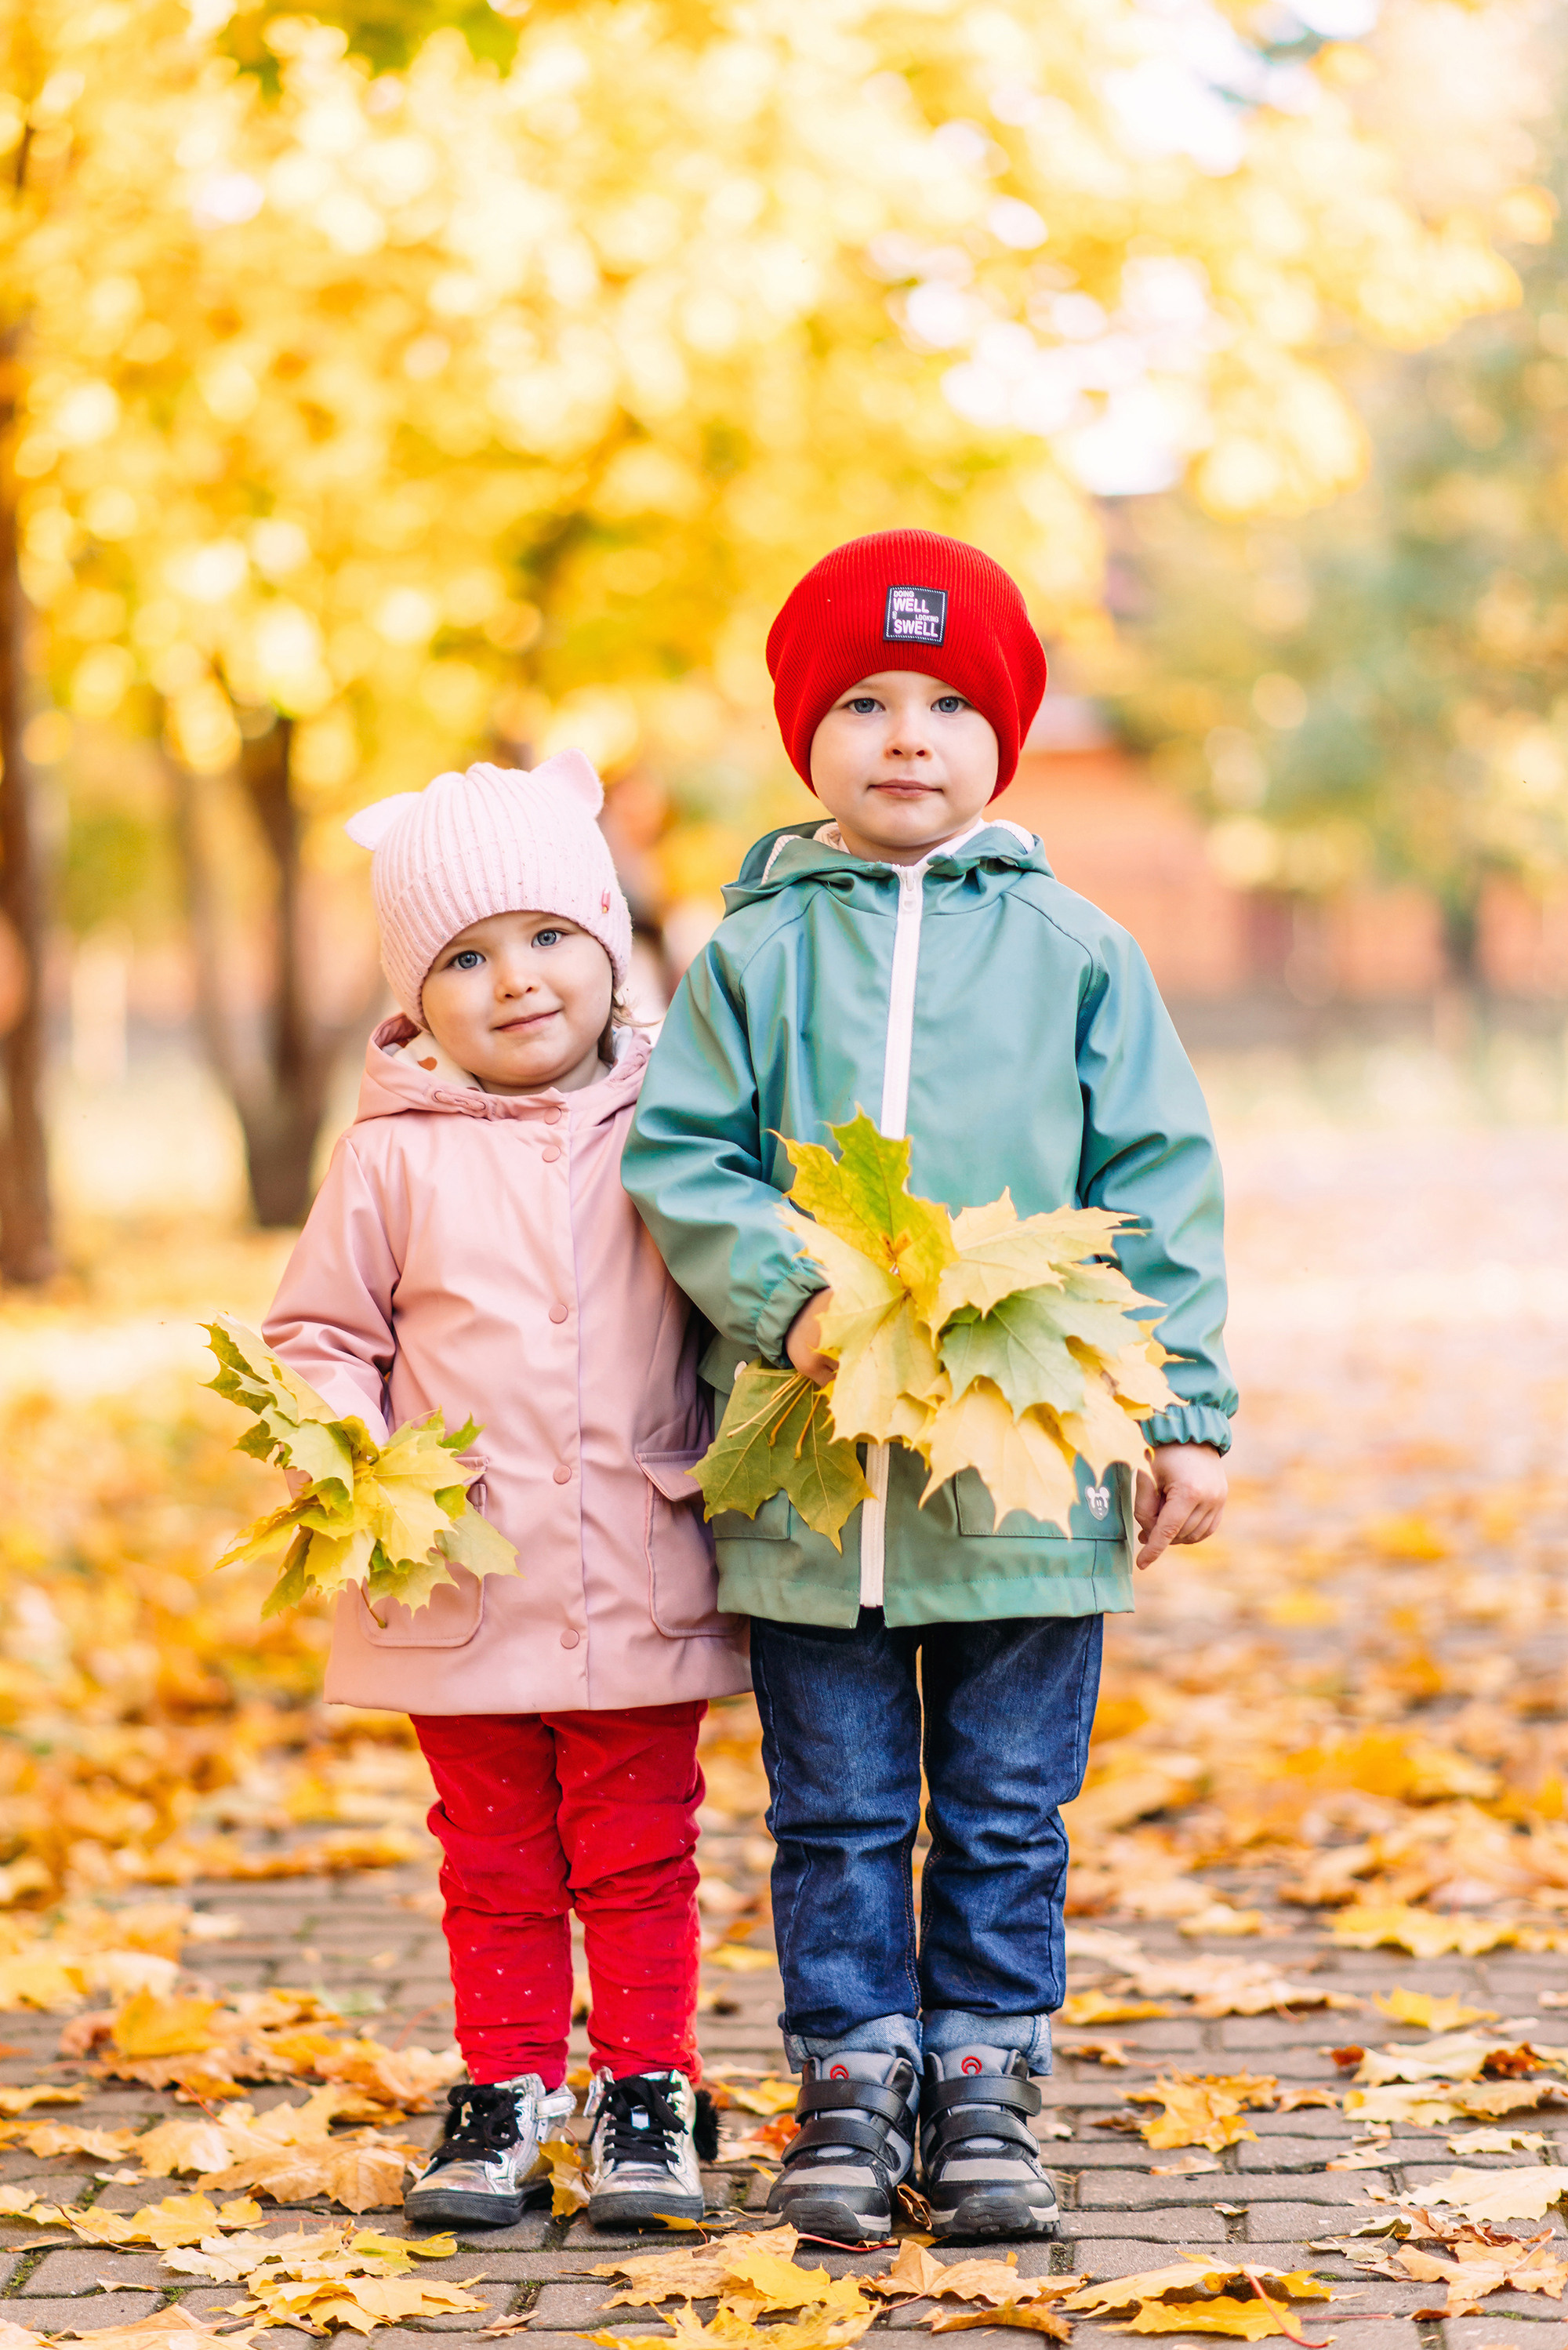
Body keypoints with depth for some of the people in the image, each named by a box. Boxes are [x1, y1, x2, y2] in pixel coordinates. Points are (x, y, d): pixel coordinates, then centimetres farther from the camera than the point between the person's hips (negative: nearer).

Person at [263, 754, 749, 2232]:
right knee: (496, 1863, 11)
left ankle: (648, 2090, 18)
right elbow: (319, 1333, 3)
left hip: (638, 1589, 0)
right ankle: (506, 2092, 23)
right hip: (460, 1587, 0)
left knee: (639, 1857, 7)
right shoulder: (394, 1155, -2)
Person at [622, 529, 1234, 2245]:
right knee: (837, 1812, 8)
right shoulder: (753, 955, 3)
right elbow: (677, 1158, -1)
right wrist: (792, 1300, -17)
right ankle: (852, 2084, 19)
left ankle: (984, 2081, 20)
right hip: (805, 1475, 0)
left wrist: (1185, 1413, 1)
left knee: (1007, 1813, 8)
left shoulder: (1075, 952, 4)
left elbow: (1159, 1190, 5)